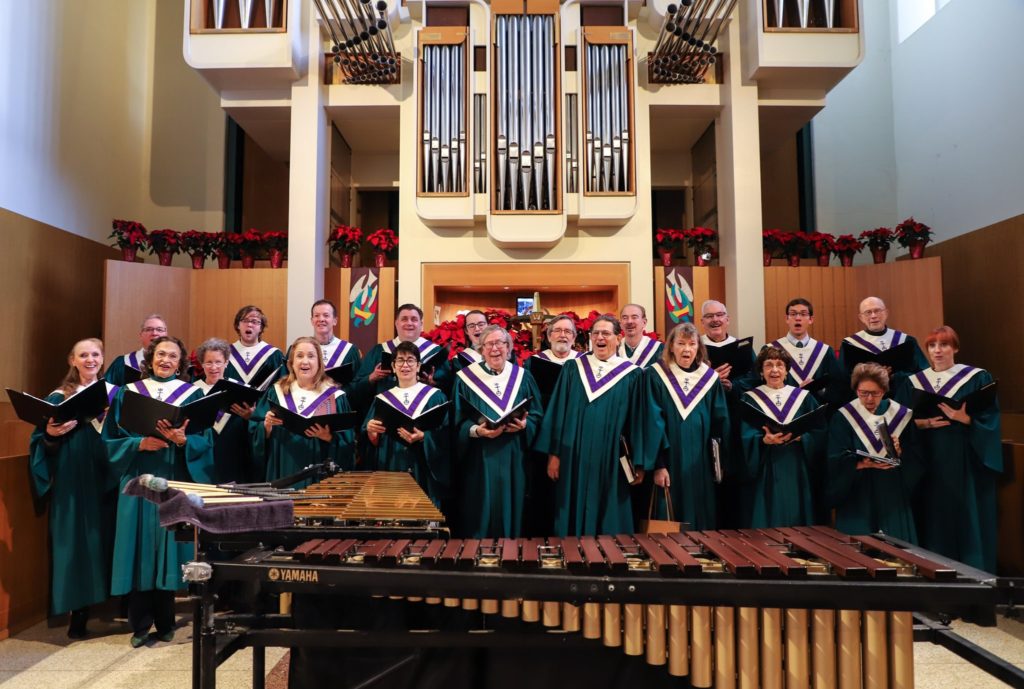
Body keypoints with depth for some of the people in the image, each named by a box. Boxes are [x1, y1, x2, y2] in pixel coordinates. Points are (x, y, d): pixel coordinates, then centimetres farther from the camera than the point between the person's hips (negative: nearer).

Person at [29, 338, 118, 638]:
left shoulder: (115, 394, 9)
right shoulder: (58, 398, 5)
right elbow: (40, 442, 3)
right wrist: (50, 435, -17)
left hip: (105, 478, 1)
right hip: (71, 481, -1)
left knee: (106, 537, 5)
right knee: (75, 542, 1)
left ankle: (116, 602, 17)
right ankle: (78, 612, 11)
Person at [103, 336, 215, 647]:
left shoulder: (193, 394, 4)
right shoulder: (127, 393, 7)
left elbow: (205, 442, -1)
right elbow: (111, 439, 3)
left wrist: (181, 440, -19)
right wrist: (139, 444, -14)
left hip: (176, 482, -1)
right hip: (138, 482, 1)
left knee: (168, 547, 3)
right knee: (140, 551, 2)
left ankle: (165, 622, 17)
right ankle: (140, 625, 14)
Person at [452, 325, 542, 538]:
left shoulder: (522, 377, 7)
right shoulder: (466, 378, 0)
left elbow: (537, 415, 6)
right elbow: (458, 422, -3)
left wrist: (524, 424, -14)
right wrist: (477, 431, -20)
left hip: (513, 459, 2)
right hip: (479, 460, -2)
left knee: (511, 510, 9)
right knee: (480, 514, 3)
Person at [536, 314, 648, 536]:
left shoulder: (632, 375, 2)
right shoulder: (573, 369, 6)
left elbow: (637, 421, 1)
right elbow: (557, 412, 5)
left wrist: (639, 464, -1)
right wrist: (553, 453, -1)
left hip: (611, 461, -1)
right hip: (574, 458, 2)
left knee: (609, 522, 6)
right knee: (573, 518, 9)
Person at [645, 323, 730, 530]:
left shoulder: (710, 378, 6)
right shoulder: (655, 376, -4)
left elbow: (720, 423, 8)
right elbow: (652, 422, -8)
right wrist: (658, 465, -14)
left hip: (701, 464, 3)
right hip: (669, 463, -3)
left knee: (702, 519, 10)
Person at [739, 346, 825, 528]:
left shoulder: (803, 397, 8)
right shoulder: (750, 399, 3)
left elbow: (818, 434, 2)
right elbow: (747, 439, -6)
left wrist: (799, 437, -17)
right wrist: (765, 440, -25)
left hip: (797, 472, 2)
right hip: (766, 473, -2)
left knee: (797, 522, 6)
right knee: (768, 524, 0)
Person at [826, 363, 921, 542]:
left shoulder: (902, 415, 3)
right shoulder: (842, 418, -4)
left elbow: (916, 460, 2)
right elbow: (836, 463, -9)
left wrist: (900, 453, -17)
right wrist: (865, 463, -24)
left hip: (894, 499, 2)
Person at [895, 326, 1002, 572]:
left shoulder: (978, 379, 0)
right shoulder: (913, 383, 8)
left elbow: (990, 420, -5)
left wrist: (965, 419, -20)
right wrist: (921, 423, -11)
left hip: (966, 464, -2)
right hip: (927, 464, 3)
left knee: (968, 522, 1)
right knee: (933, 522, 6)